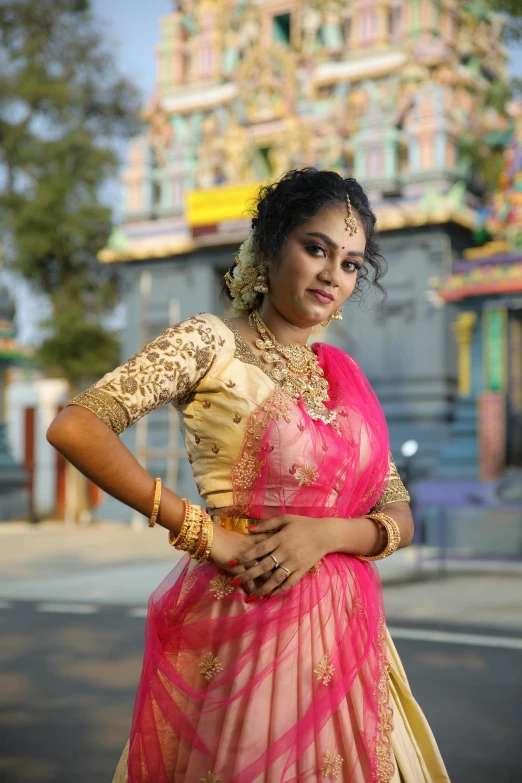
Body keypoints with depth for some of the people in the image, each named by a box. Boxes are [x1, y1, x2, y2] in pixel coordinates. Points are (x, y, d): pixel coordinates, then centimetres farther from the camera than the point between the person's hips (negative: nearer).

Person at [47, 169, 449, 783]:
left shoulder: (345, 376, 11)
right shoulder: (211, 342, -6)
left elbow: (400, 516, 9)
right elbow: (74, 427, -18)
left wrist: (327, 532, -13)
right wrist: (202, 531, -18)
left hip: (343, 630, 6)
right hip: (240, 622, -5)